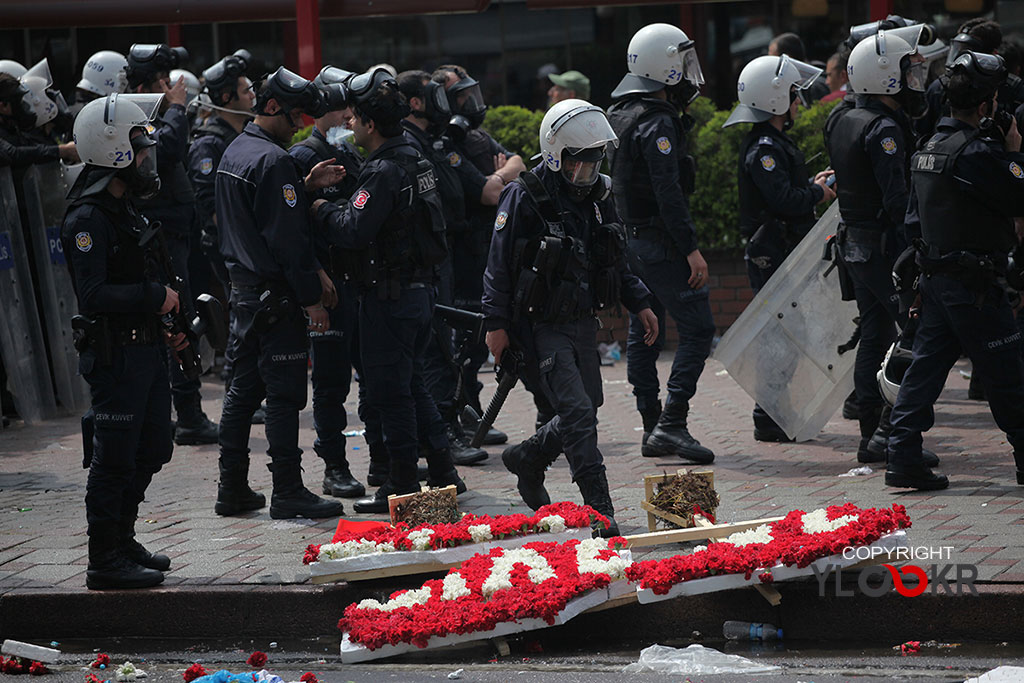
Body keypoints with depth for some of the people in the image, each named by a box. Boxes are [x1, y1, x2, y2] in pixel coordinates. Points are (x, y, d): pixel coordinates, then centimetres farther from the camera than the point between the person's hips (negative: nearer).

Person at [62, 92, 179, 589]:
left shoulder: (123, 208, 15)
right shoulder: (87, 218, -17)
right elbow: (93, 295, -24)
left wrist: (162, 326, 15)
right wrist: (156, 297, -17)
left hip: (145, 348, 10)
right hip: (115, 355, -10)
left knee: (149, 453, 16)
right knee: (114, 460, -4)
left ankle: (121, 541, 28)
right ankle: (105, 561, 3)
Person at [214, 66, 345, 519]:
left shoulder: (233, 153, 13)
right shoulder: (273, 160, -17)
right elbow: (287, 236, -19)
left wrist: (306, 185, 8)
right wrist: (311, 295, -15)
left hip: (242, 289, 10)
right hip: (275, 294, -10)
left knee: (243, 389, 14)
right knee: (284, 395, -5)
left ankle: (232, 489, 17)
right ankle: (288, 494, -3)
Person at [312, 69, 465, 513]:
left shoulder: (383, 171, -19)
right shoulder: (414, 161, 11)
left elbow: (354, 230, -26)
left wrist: (321, 209, -7)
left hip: (389, 296, -9)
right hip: (419, 288, 9)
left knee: (390, 390, -1)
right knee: (412, 384, 18)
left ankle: (402, 486, 4)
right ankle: (443, 473, 21)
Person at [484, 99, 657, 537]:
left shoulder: (596, 195, 9)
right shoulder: (525, 198, -13)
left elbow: (615, 261, 21)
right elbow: (499, 266, -11)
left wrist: (639, 303, 17)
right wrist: (496, 324, -14)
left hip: (583, 321, 8)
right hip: (541, 326, -8)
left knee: (587, 409, 12)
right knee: (577, 413, -14)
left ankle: (526, 459, 36)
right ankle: (600, 512, -13)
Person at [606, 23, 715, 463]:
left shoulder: (619, 114, 13)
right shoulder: (658, 123, -17)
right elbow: (668, 192, -22)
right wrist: (692, 249, -21)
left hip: (630, 239, 10)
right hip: (659, 241, -10)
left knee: (643, 334, 12)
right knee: (697, 328, -9)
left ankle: (652, 427, 16)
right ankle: (672, 423, -14)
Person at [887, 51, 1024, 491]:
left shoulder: (929, 149, 11)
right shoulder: (975, 153, -19)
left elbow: (913, 222, 17)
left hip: (935, 273, 9)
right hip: (975, 284, -9)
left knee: (926, 364, 6)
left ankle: (903, 458, 1)